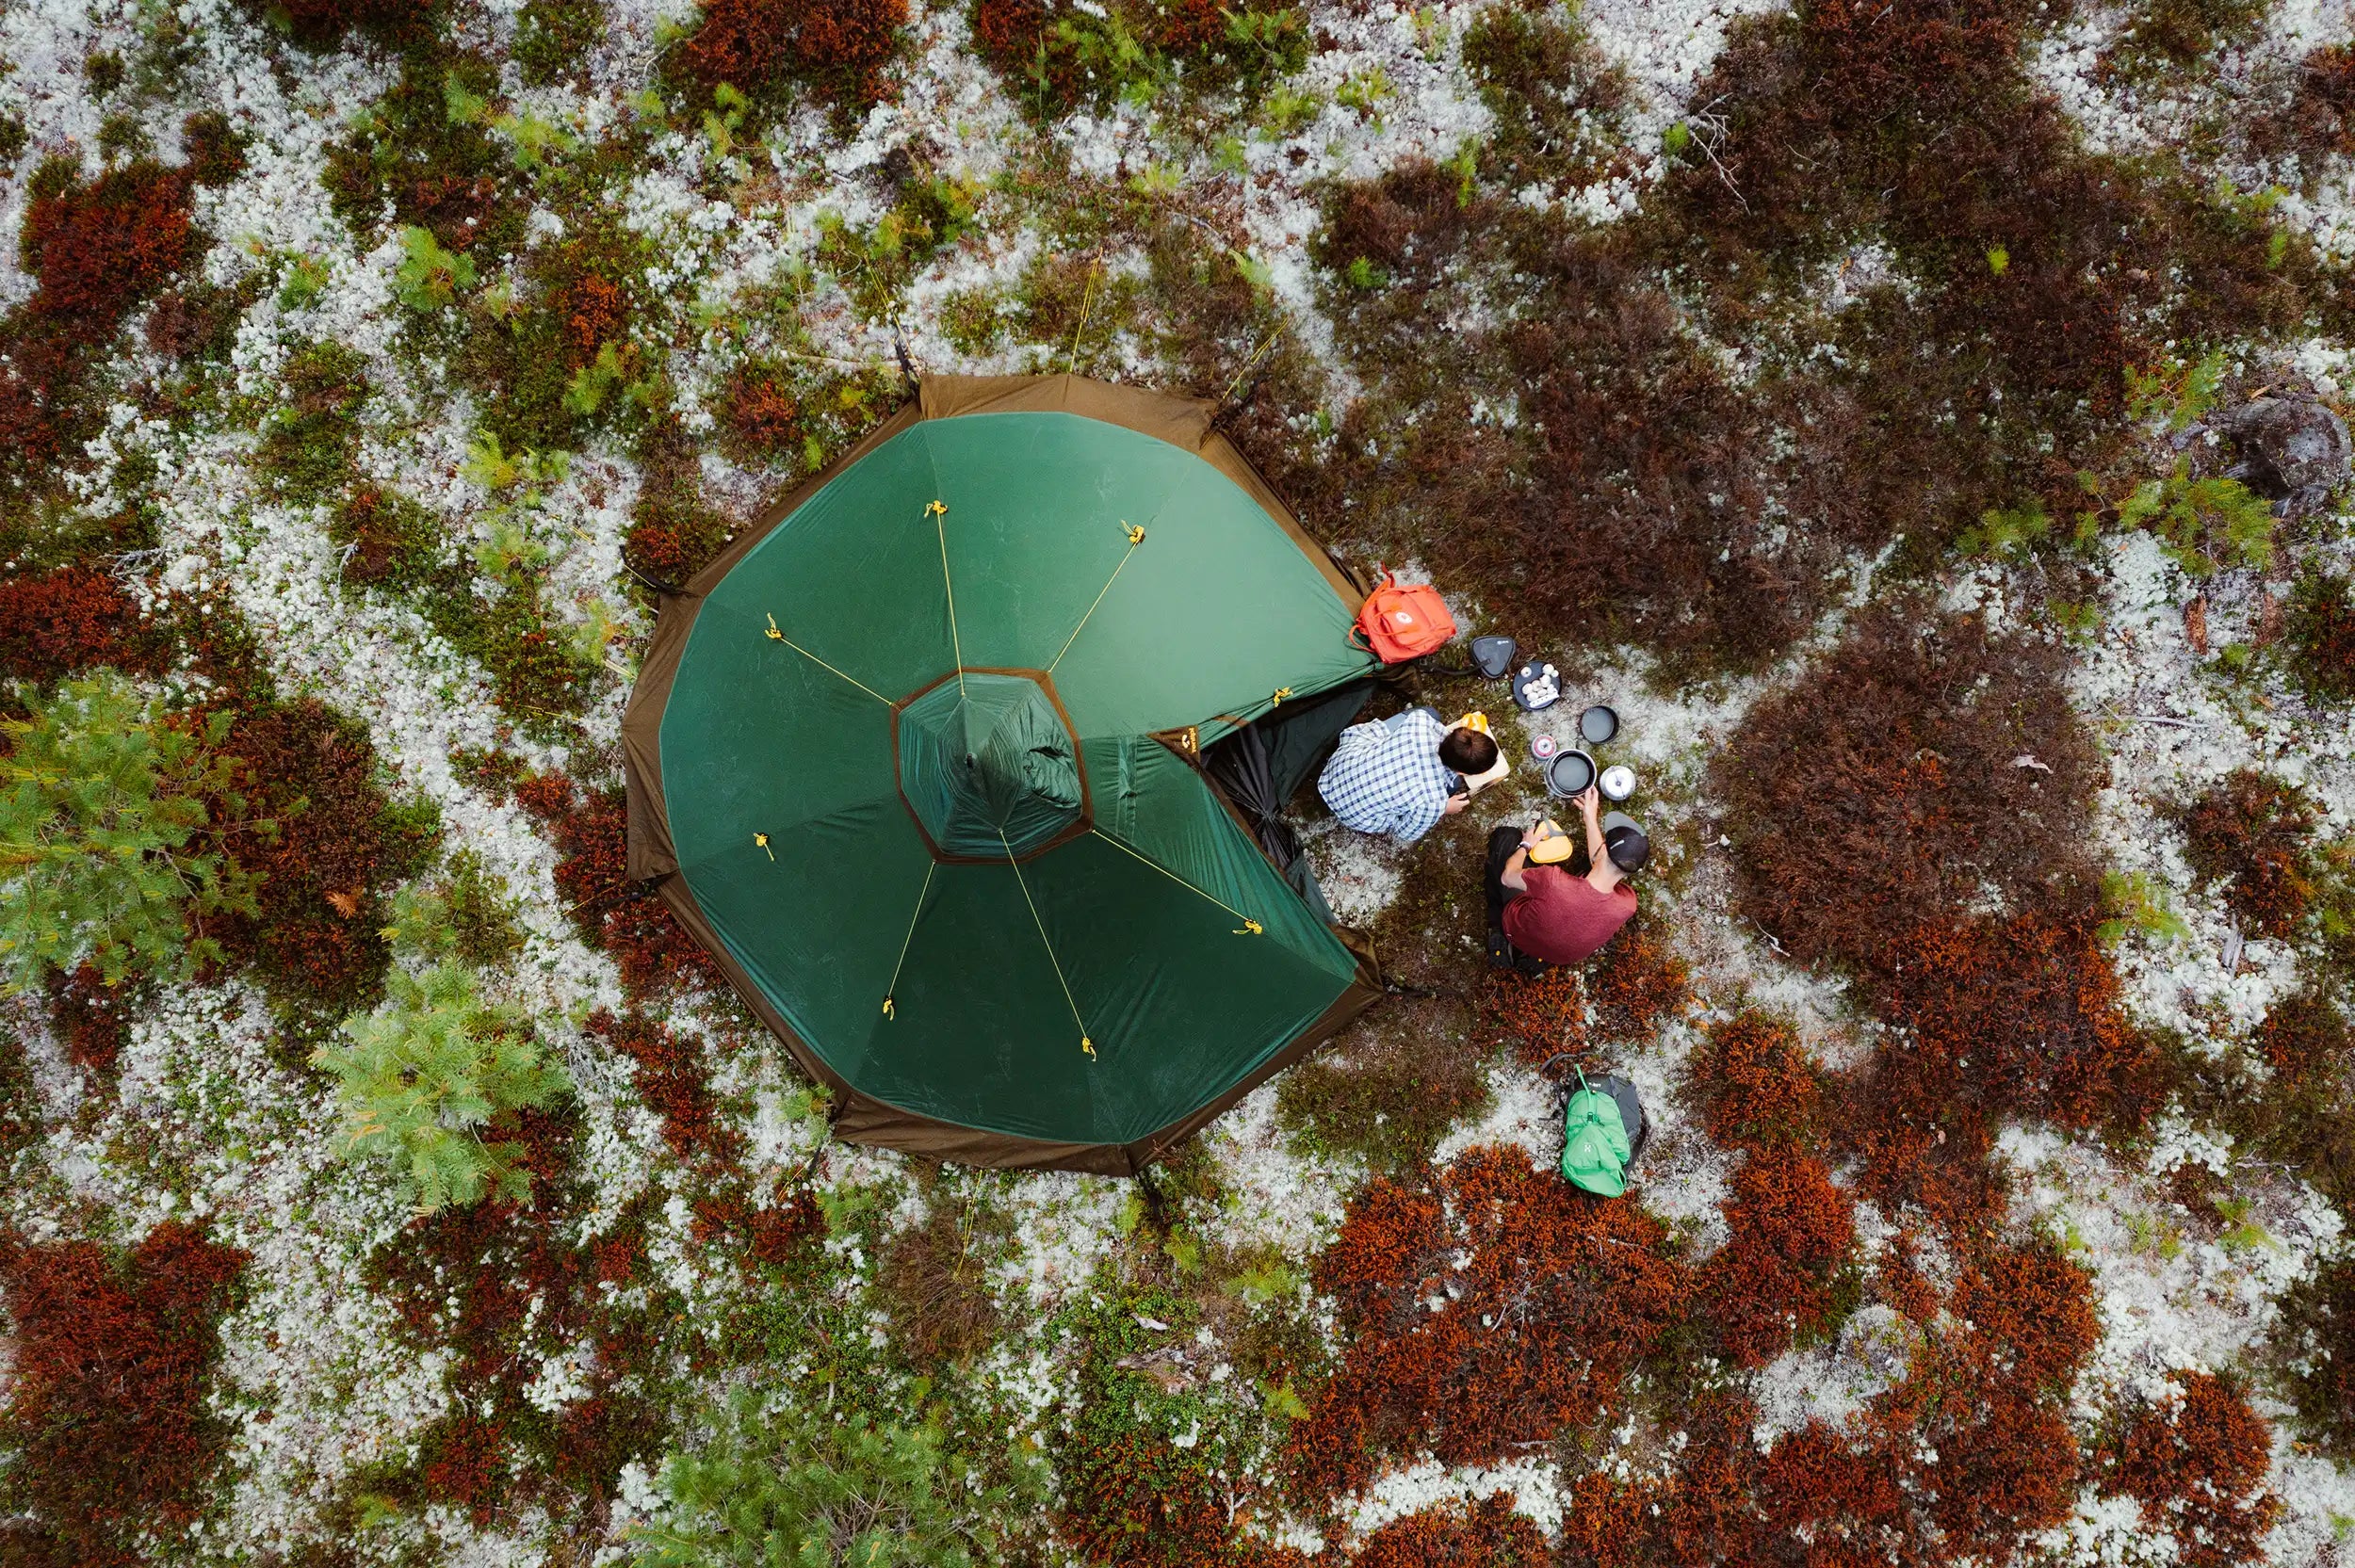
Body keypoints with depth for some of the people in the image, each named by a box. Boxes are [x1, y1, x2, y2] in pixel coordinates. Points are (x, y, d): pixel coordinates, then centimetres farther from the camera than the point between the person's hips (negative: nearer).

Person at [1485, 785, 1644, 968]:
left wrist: (1525, 845, -3)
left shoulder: (1553, 880, -47)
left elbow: (1507, 877, -22)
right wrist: (1591, 817, -3)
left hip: (1519, 934, -3)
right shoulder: (1627, 904, -34)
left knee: (1506, 837, 10)